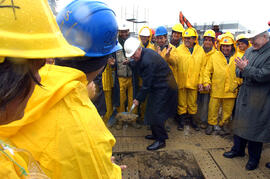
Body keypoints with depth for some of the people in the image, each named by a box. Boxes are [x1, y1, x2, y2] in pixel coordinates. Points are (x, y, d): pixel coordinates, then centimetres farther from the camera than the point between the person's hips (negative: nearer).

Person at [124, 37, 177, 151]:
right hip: (157, 85, 10)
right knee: (151, 111, 14)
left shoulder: (148, 60, -29)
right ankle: (156, 134, 29)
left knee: (156, 113, -8)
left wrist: (138, 98, -16)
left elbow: (147, 84, -23)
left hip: (164, 87, -10)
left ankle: (161, 140, 7)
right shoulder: (143, 54, 2)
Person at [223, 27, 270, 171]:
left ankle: (254, 158, 24)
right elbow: (238, 71, 10)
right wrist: (242, 70, -12)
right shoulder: (249, 51, 8)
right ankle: (238, 150, 34)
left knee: (255, 127, 4)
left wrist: (246, 68, -20)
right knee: (240, 121, 15)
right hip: (244, 94, 7)